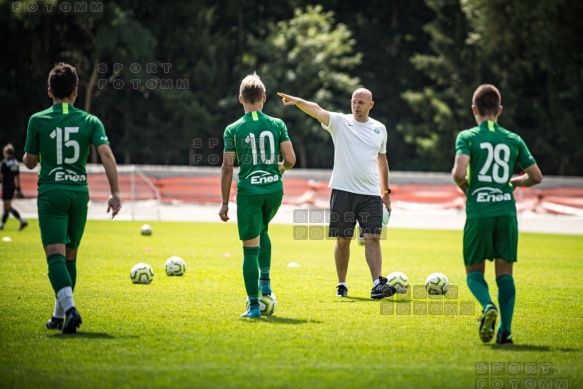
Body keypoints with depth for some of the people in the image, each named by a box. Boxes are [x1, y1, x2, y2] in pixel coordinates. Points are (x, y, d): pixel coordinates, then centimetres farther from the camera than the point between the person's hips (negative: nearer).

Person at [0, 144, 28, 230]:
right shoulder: (16, 162, 8)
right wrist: (18, 188, 17)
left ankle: (22, 221, -17)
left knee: (8, 207, -6)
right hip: (13, 185, 8)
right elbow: (17, 177, 12)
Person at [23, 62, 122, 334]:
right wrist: (115, 192, -9)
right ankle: (59, 316, 23)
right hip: (79, 192, 3)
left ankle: (70, 308, -31)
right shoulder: (90, 121, 3)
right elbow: (106, 154, -9)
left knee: (55, 255, -9)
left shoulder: (38, 120, 0)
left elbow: (30, 162, 6)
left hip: (50, 192, -3)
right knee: (70, 256, 16)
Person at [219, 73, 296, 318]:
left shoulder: (233, 130, -2)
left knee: (250, 248, 0)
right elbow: (290, 159, -3)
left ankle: (254, 305, -1)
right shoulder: (277, 125, 1)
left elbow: (227, 168, -2)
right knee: (262, 231, 30)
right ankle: (265, 280, 18)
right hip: (274, 189, 3)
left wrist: (224, 202, 4)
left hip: (249, 191, -3)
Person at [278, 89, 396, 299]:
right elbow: (316, 110, -16)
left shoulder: (379, 129, 10)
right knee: (343, 240, 5)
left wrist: (386, 191, 20)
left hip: (371, 194, 1)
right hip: (343, 191, -1)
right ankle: (341, 285, 17)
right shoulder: (340, 122, 1)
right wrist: (297, 101, -35)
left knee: (373, 238, -8)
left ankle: (377, 284, -14)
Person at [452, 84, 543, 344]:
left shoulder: (467, 137, -1)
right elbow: (536, 177, 11)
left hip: (478, 212, -2)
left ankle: (488, 306, -21)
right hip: (507, 211, 2)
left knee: (474, 272, 9)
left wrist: (464, 186, 6)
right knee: (505, 272, 9)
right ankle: (505, 330, 0)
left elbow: (459, 172, -16)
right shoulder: (513, 140, 9)